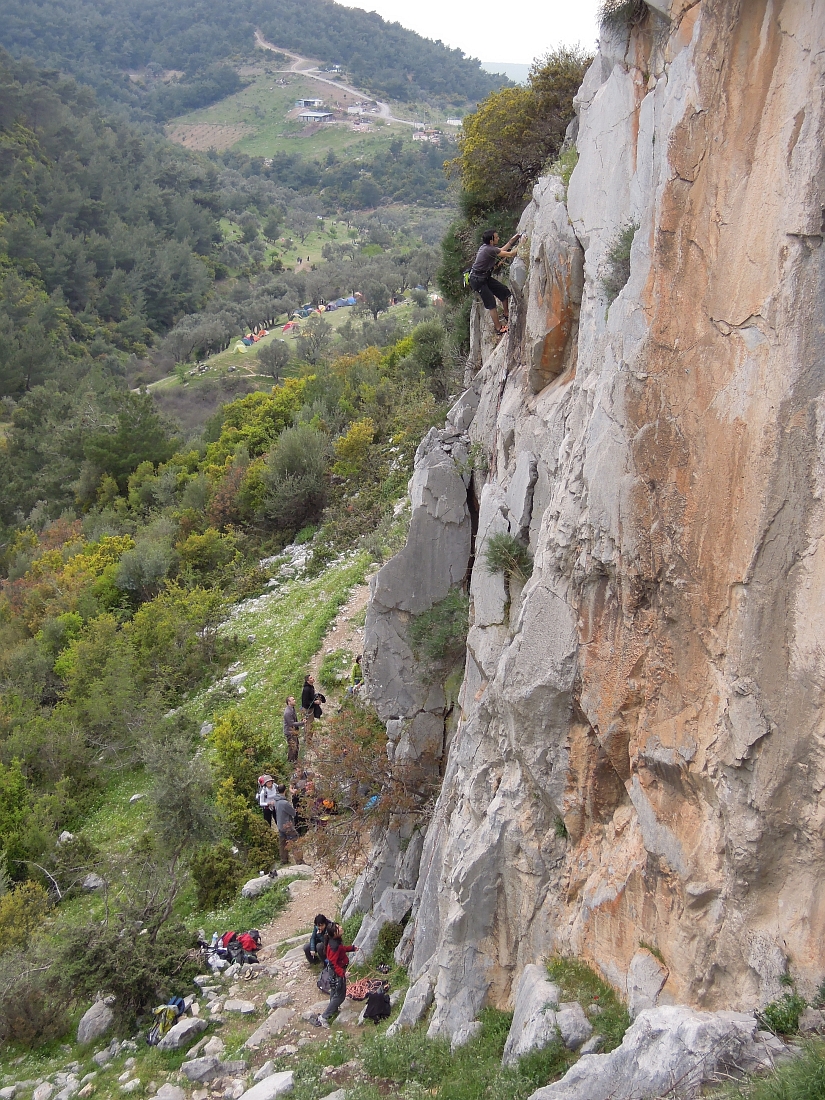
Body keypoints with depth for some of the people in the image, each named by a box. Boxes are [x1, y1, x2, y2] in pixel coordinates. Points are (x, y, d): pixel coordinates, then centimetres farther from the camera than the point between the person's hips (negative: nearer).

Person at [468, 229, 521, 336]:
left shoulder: (487, 247, 4)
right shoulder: (489, 250, -26)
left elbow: (501, 250, 22)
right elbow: (510, 254, -22)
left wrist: (512, 240, 17)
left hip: (485, 278, 10)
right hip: (477, 280, -10)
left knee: (504, 292, 11)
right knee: (491, 304, -8)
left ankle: (507, 315, 27)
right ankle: (499, 329, -2)